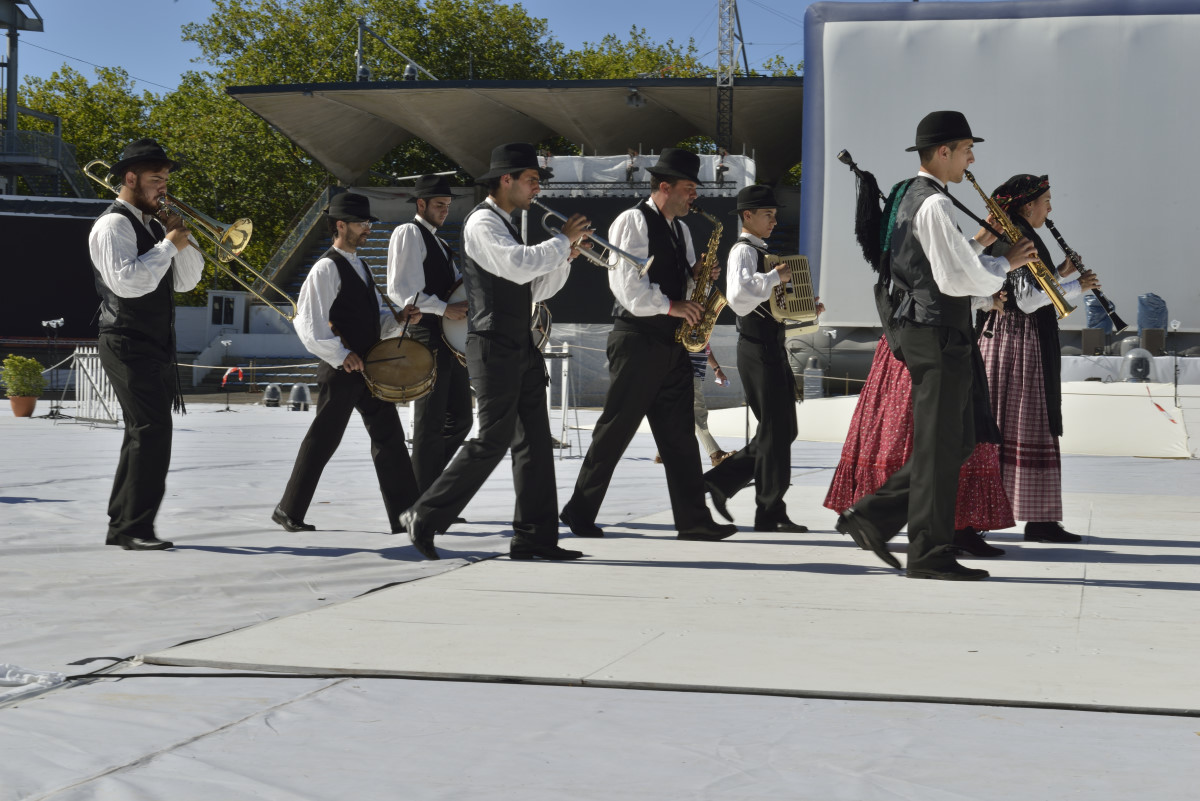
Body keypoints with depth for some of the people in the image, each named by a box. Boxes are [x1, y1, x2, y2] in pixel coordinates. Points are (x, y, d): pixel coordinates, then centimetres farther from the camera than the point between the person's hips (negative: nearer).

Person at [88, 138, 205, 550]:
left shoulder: (152, 225, 17)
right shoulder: (114, 224, -11)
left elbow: (185, 281, 15)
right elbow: (127, 281, -25)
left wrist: (182, 240, 0)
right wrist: (168, 244, -18)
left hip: (155, 346, 10)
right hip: (129, 344, -10)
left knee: (143, 434, 12)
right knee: (153, 432, -16)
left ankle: (121, 525, 17)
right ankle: (136, 528, -15)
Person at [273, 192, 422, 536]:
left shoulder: (360, 266, 18)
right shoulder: (327, 268, -10)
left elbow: (376, 318, 23)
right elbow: (309, 324, -16)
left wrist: (400, 318, 3)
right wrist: (340, 356, -18)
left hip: (369, 368, 8)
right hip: (342, 371, -8)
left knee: (390, 438, 3)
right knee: (322, 441, -1)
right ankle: (289, 511, 12)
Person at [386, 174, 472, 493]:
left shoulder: (440, 243, 22)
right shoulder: (408, 233, -5)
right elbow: (401, 289, -15)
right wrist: (444, 308, -21)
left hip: (451, 338, 9)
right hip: (428, 336, -9)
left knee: (459, 419, 9)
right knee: (430, 423, -6)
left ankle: (425, 483, 18)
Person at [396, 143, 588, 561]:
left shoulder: (506, 225, 21)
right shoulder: (483, 222, -10)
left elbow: (536, 288, 22)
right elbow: (520, 266, -25)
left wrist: (564, 257, 7)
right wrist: (563, 239, -13)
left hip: (521, 348, 10)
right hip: (494, 348, -10)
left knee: (535, 441, 5)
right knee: (493, 440, -10)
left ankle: (534, 537, 6)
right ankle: (425, 517, -1)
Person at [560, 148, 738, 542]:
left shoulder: (679, 229, 18)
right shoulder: (632, 222, -8)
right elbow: (626, 285, -16)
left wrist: (695, 274, 4)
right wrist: (671, 306, -16)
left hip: (672, 342, 8)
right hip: (637, 341, -8)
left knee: (679, 432, 4)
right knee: (616, 429, -4)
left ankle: (694, 519, 3)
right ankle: (580, 512, 5)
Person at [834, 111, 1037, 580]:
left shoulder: (913, 199, 17)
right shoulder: (934, 204, -16)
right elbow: (956, 281, -21)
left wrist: (981, 241, 15)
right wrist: (1005, 264, -8)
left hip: (928, 333, 10)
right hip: (938, 335, -10)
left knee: (957, 444, 15)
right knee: (940, 447, -3)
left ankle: (873, 517, 14)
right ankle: (931, 555, 3)